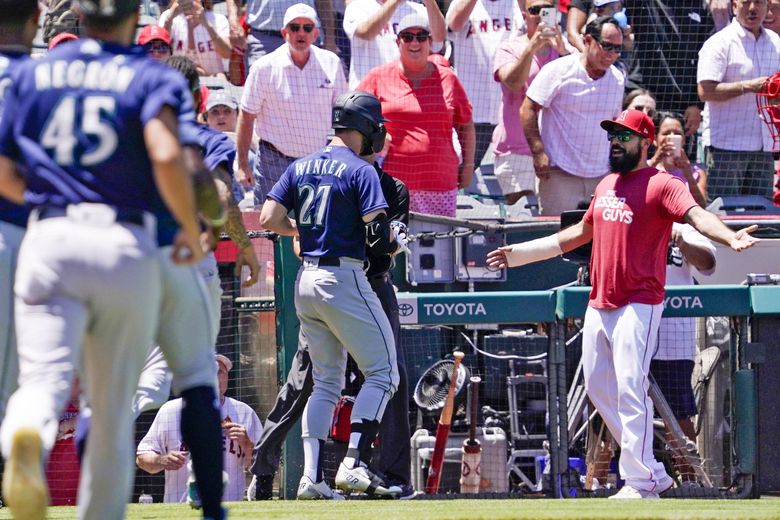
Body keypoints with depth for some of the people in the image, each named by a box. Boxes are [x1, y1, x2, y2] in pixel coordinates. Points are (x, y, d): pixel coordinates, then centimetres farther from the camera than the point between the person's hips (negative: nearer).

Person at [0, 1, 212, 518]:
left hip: (50, 242, 1)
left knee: (42, 381, -11)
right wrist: (191, 230, -1)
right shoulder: (152, 76, 4)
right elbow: (167, 155, -15)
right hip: (127, 248, -1)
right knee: (113, 408, 11)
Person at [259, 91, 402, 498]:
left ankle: (312, 477, 4)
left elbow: (269, 219, 5)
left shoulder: (301, 167, 11)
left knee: (326, 381, 13)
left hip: (306, 280, 7)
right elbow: (377, 232, -16)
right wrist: (394, 246, 6)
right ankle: (355, 465, -13)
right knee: (382, 373, 0)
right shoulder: (360, 171, -8)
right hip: (344, 278, -7)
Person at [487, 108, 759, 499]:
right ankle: (652, 473, 17)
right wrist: (520, 253, 32)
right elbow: (580, 233, 29)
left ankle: (640, 484, -10)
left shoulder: (661, 184, -9)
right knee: (598, 387, 10)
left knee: (630, 389, -14)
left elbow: (696, 215, -26)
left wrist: (731, 238, -46)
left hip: (638, 304, -9)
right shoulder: (606, 186, 16)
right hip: (598, 305, 9)